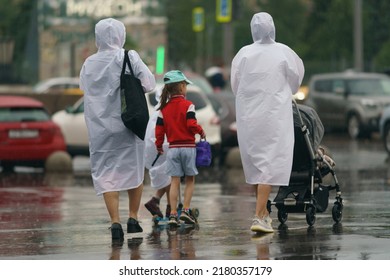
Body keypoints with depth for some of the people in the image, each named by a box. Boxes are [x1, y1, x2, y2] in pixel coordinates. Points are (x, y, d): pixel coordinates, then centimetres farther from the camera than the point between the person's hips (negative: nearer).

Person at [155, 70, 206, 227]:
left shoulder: (164, 109, 5)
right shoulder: (188, 105, -7)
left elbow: (159, 129, 6)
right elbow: (191, 125, -16)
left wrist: (159, 145, 19)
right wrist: (201, 131, 3)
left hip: (173, 148, 3)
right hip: (188, 147, -3)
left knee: (174, 180, 3)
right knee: (190, 179, 10)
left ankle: (173, 214, -3)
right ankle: (186, 210, 1)